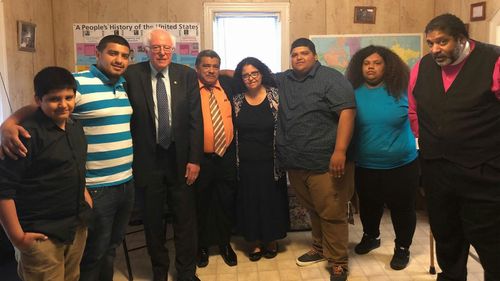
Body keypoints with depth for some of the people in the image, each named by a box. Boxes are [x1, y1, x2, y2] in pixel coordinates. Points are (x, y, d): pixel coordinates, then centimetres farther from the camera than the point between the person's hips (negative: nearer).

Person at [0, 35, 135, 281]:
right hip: (96, 187, -6)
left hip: (127, 182, 7)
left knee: (111, 248, 22)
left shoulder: (126, 86, 8)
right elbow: (36, 108, -12)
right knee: (93, 254, 10)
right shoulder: (77, 83, -13)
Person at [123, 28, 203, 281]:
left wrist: (194, 159, -5)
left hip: (180, 158, 1)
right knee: (153, 220, 14)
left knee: (185, 219, 9)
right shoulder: (132, 75, -3)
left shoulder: (187, 75, 0)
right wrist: (130, 158, -5)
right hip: (148, 159, 0)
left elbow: (196, 120, -1)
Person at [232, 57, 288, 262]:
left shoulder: (275, 95, -5)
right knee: (249, 202, 10)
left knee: (272, 200, 9)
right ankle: (255, 241, 28)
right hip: (245, 163, 2)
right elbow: (232, 130, 7)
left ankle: (271, 240, 30)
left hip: (270, 162, -2)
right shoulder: (237, 100, 2)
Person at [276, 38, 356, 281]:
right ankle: (319, 248, 38)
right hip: (295, 163, 6)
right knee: (313, 210, 20)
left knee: (332, 213, 2)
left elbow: (346, 112, -15)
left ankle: (338, 261, 17)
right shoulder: (282, 81, 13)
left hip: (326, 162, -6)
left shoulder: (331, 78, -7)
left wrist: (340, 151, -22)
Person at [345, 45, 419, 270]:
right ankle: (371, 237, 47)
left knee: (402, 208, 12)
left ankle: (402, 248, 34)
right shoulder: (353, 93, -4)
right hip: (364, 166, 2)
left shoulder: (401, 90, -8)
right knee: (368, 206, 21)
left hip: (401, 165, -2)